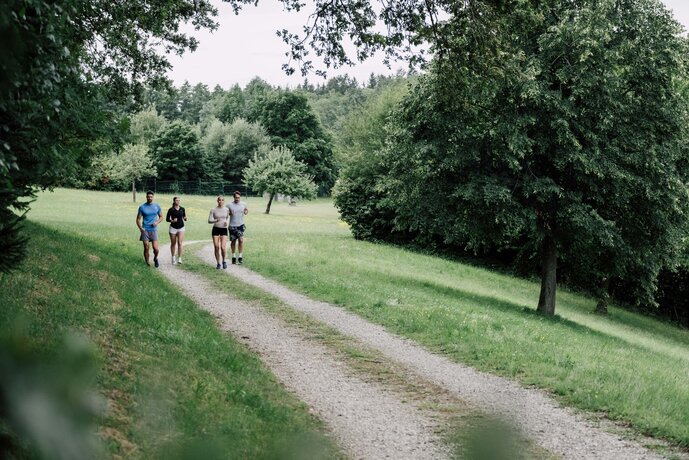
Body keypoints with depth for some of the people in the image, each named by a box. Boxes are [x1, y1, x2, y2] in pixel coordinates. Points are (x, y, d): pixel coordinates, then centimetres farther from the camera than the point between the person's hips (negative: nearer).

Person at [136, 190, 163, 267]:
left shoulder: (157, 206, 4)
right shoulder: (142, 207, 0)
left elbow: (161, 217, 14)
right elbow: (138, 219, 3)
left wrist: (157, 222, -7)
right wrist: (140, 228, -13)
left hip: (154, 230, 1)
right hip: (145, 230, -1)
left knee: (155, 248, -7)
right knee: (146, 248, -1)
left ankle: (155, 259, 23)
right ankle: (147, 263, 14)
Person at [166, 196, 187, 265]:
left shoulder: (182, 209, 3)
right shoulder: (171, 210, -5)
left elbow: (184, 217, 13)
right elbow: (167, 219, -2)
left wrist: (185, 218, -11)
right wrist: (172, 220, -20)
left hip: (181, 228, 1)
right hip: (173, 228, -1)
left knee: (180, 243, -12)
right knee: (173, 244, 9)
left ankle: (179, 258, -11)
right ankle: (173, 258, 25)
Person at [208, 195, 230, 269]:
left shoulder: (226, 209, 3)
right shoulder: (213, 210, -2)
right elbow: (209, 220, -2)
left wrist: (227, 221, 0)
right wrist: (216, 220, -21)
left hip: (224, 229, 0)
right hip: (216, 229, 0)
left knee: (223, 247, -13)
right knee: (216, 247, 0)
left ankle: (224, 261, 12)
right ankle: (218, 263, 17)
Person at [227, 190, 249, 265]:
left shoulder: (243, 204, 2)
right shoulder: (229, 205, -4)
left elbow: (246, 210, 18)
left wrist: (246, 212, -6)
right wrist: (230, 213, -16)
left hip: (240, 225, 0)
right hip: (232, 226, 0)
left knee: (241, 240, -14)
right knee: (233, 241, 8)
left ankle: (240, 256, -10)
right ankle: (234, 256, 22)